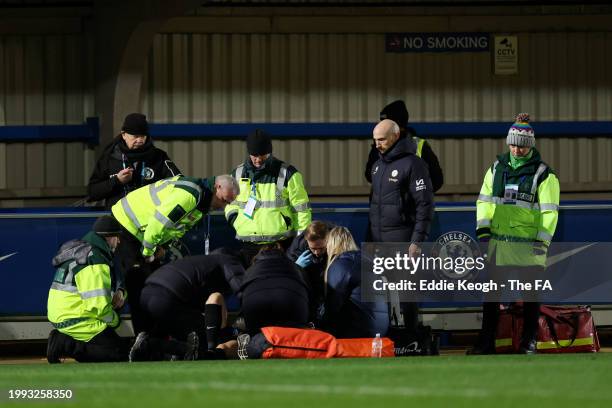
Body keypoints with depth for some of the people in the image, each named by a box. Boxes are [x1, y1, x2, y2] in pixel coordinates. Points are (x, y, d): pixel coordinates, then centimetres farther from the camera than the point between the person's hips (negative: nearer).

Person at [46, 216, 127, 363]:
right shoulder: (95, 262, -17)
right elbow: (98, 305, -22)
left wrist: (119, 293, 5)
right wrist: (114, 320, -2)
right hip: (75, 321, -10)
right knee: (120, 352, -9)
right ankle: (66, 345, -13)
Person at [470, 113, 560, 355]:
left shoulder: (543, 174, -1)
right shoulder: (496, 169, 11)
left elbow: (549, 211, -4)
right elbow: (485, 200, 13)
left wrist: (543, 241, -10)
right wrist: (483, 229, 2)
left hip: (528, 243, -3)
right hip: (498, 241, 3)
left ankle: (529, 341, 11)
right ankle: (486, 341, 9)